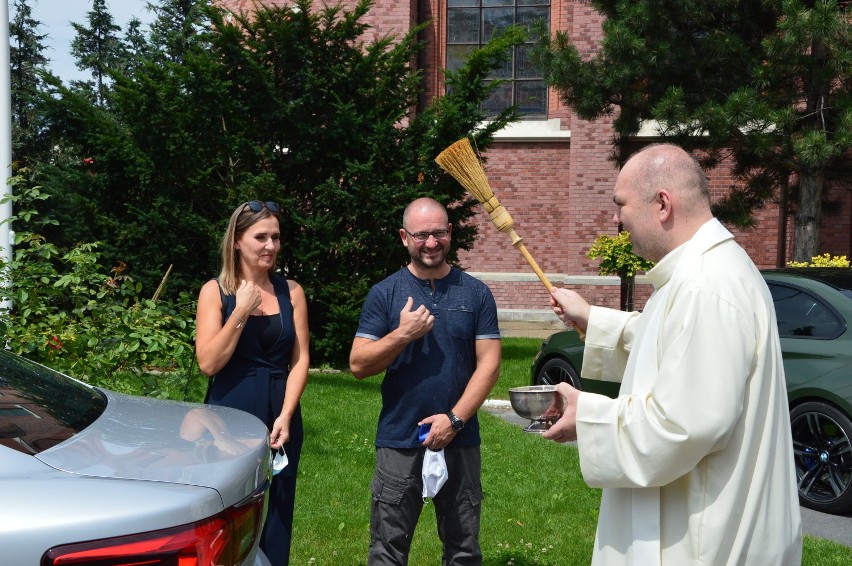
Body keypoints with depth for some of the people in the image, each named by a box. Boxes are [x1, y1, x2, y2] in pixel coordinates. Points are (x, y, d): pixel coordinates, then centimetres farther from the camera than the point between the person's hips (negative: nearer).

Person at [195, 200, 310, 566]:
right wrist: (241, 313, -15)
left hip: (280, 416, 2)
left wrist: (285, 416, -9)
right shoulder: (215, 291, -2)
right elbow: (208, 363, -9)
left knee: (276, 514, 8)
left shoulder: (291, 291, 5)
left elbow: (300, 359, 1)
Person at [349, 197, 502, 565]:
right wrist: (403, 334, -17)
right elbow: (358, 365, -3)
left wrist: (454, 418, -12)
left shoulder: (475, 293, 3)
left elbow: (488, 364, -1)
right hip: (399, 442, -1)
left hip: (460, 440, 1)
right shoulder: (385, 294, 1)